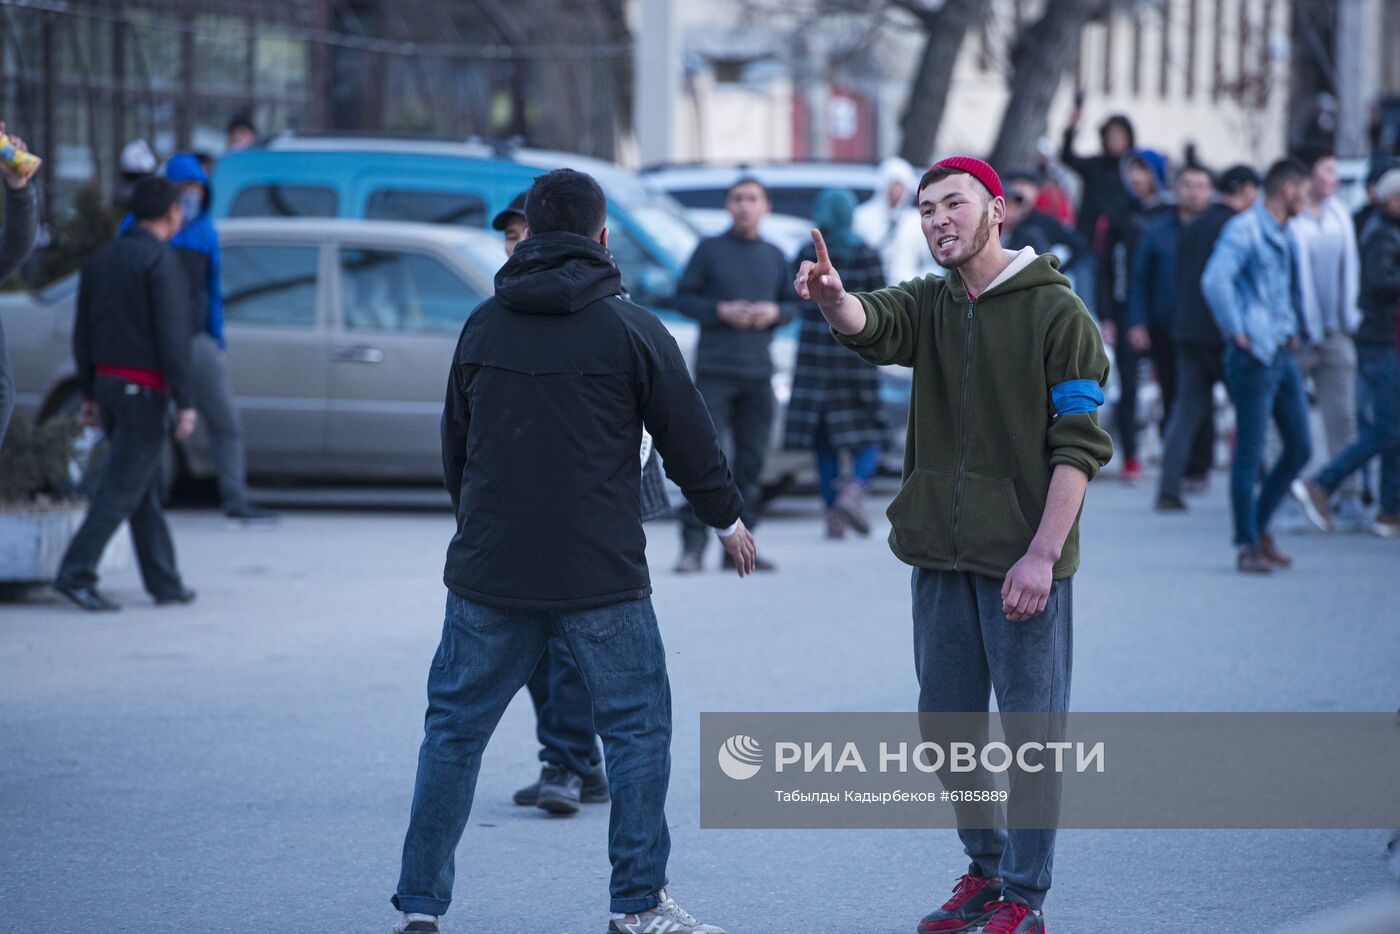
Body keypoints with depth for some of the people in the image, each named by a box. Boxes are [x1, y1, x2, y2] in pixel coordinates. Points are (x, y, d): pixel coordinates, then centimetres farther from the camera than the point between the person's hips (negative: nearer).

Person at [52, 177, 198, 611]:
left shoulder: (100, 260, 10)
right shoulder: (161, 261, -14)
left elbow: (83, 333, 12)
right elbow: (171, 335, -19)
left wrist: (89, 393, 18)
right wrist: (186, 403, -18)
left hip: (109, 382, 8)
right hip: (145, 391, -8)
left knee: (145, 490, 13)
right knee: (122, 488, -7)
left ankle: (164, 582, 16)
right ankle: (76, 573, -13)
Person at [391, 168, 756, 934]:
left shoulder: (483, 326, 5)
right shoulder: (630, 330, -5)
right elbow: (689, 440, 1)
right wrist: (727, 519, 19)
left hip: (489, 571, 3)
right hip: (602, 577, -3)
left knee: (453, 730, 10)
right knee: (637, 727, 9)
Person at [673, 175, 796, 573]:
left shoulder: (774, 257, 12)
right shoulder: (710, 249, 1)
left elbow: (792, 303, 17)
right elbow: (683, 297, 1)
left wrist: (774, 312, -5)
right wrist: (720, 311, -14)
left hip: (758, 372, 4)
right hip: (715, 370, -4)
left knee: (751, 461, 2)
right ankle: (693, 545, -8)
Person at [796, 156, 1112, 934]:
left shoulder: (1056, 312, -6)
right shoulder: (931, 305, 9)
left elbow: (1081, 446, -10)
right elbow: (872, 326, -14)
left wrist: (1041, 554, -17)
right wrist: (835, 300, -38)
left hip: (1024, 561, -6)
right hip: (941, 556, 6)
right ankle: (984, 871, 28)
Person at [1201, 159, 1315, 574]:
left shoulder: (1285, 235, 17)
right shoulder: (1244, 229, -12)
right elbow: (1214, 281, -26)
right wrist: (1236, 333, -20)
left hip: (1284, 353, 9)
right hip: (1255, 355, -9)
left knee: (1299, 447, 9)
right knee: (1250, 454, -5)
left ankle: (1260, 527, 22)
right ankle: (1247, 546, 0)